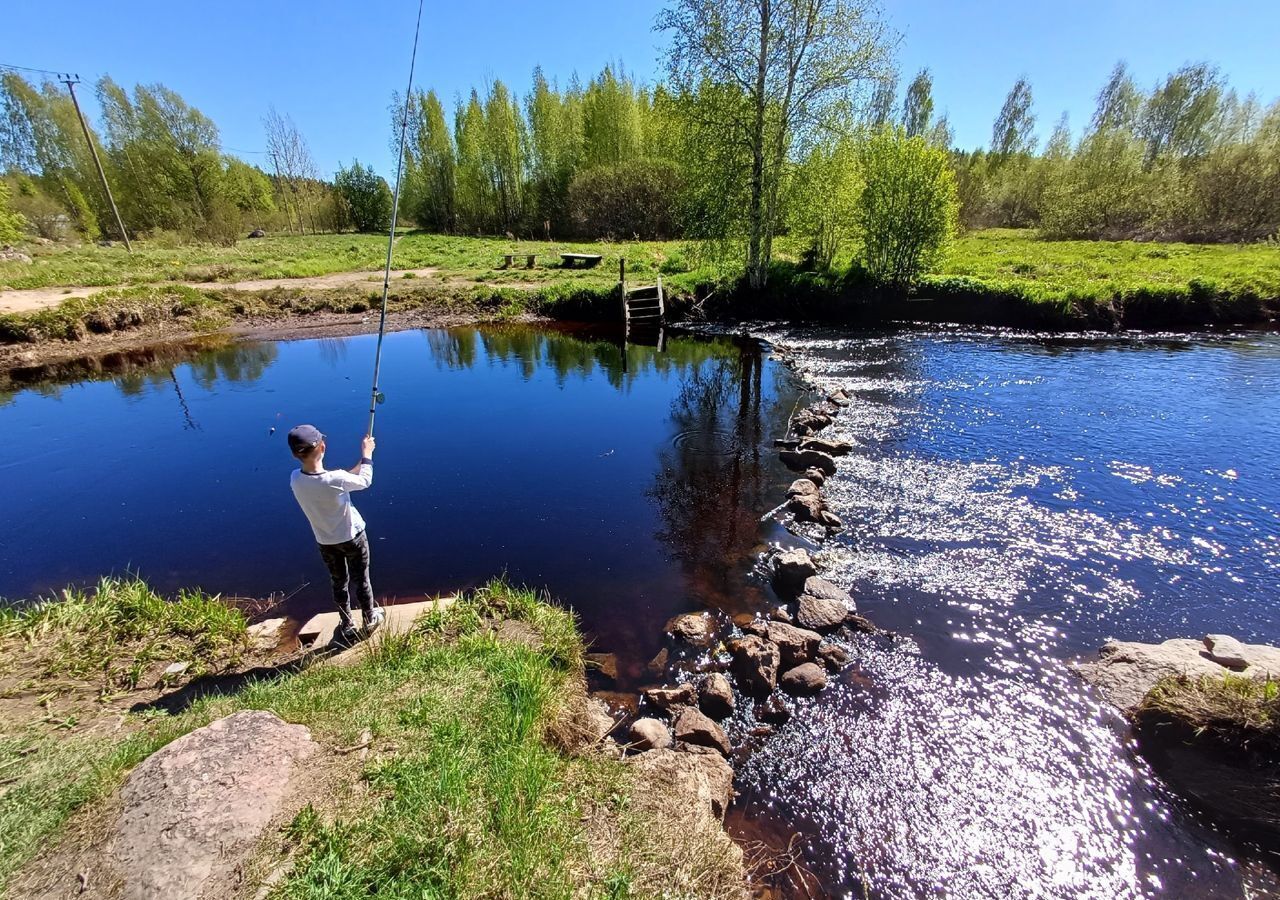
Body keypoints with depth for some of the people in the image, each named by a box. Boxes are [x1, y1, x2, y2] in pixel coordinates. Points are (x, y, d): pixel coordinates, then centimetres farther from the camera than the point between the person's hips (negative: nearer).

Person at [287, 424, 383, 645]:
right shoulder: (335, 480, -33)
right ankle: (369, 621, 36)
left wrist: (360, 462, 6)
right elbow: (365, 481, -12)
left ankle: (347, 627, 38)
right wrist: (367, 453, 1)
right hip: (352, 537, -4)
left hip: (325, 542, 4)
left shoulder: (295, 479, -17)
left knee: (339, 584, 22)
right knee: (361, 581, 17)